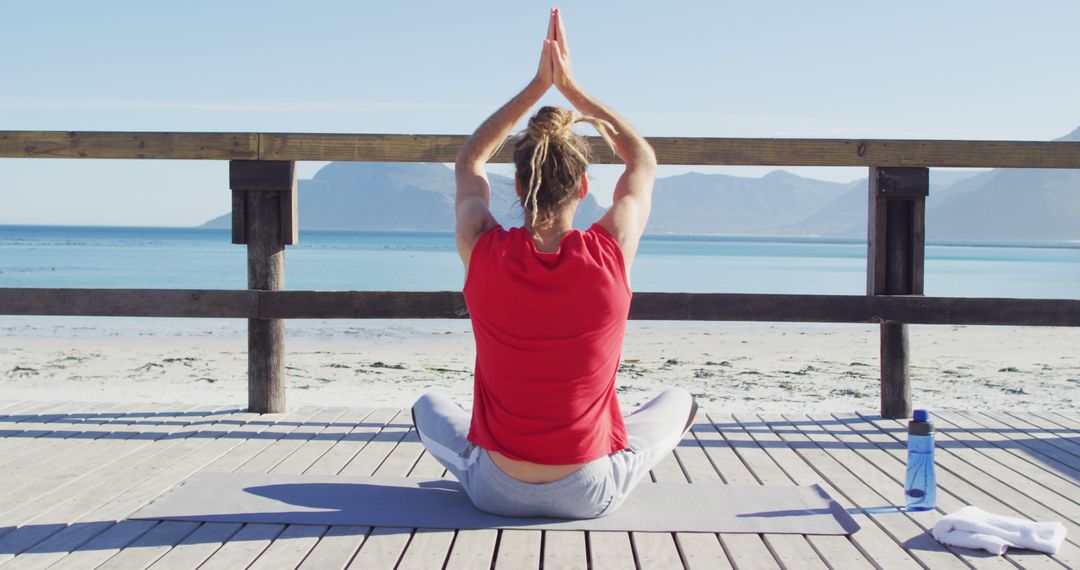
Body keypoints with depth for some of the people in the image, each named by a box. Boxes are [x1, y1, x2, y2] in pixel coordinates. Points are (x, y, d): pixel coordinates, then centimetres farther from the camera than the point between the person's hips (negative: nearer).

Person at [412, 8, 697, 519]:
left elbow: (469, 163, 8)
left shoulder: (484, 253, -16)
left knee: (428, 406, 33)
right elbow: (643, 162, 5)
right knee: (679, 402, 30)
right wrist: (572, 88, 8)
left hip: (496, 492, 0)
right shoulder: (610, 254, -17)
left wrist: (537, 86, 8)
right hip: (591, 496, 0)